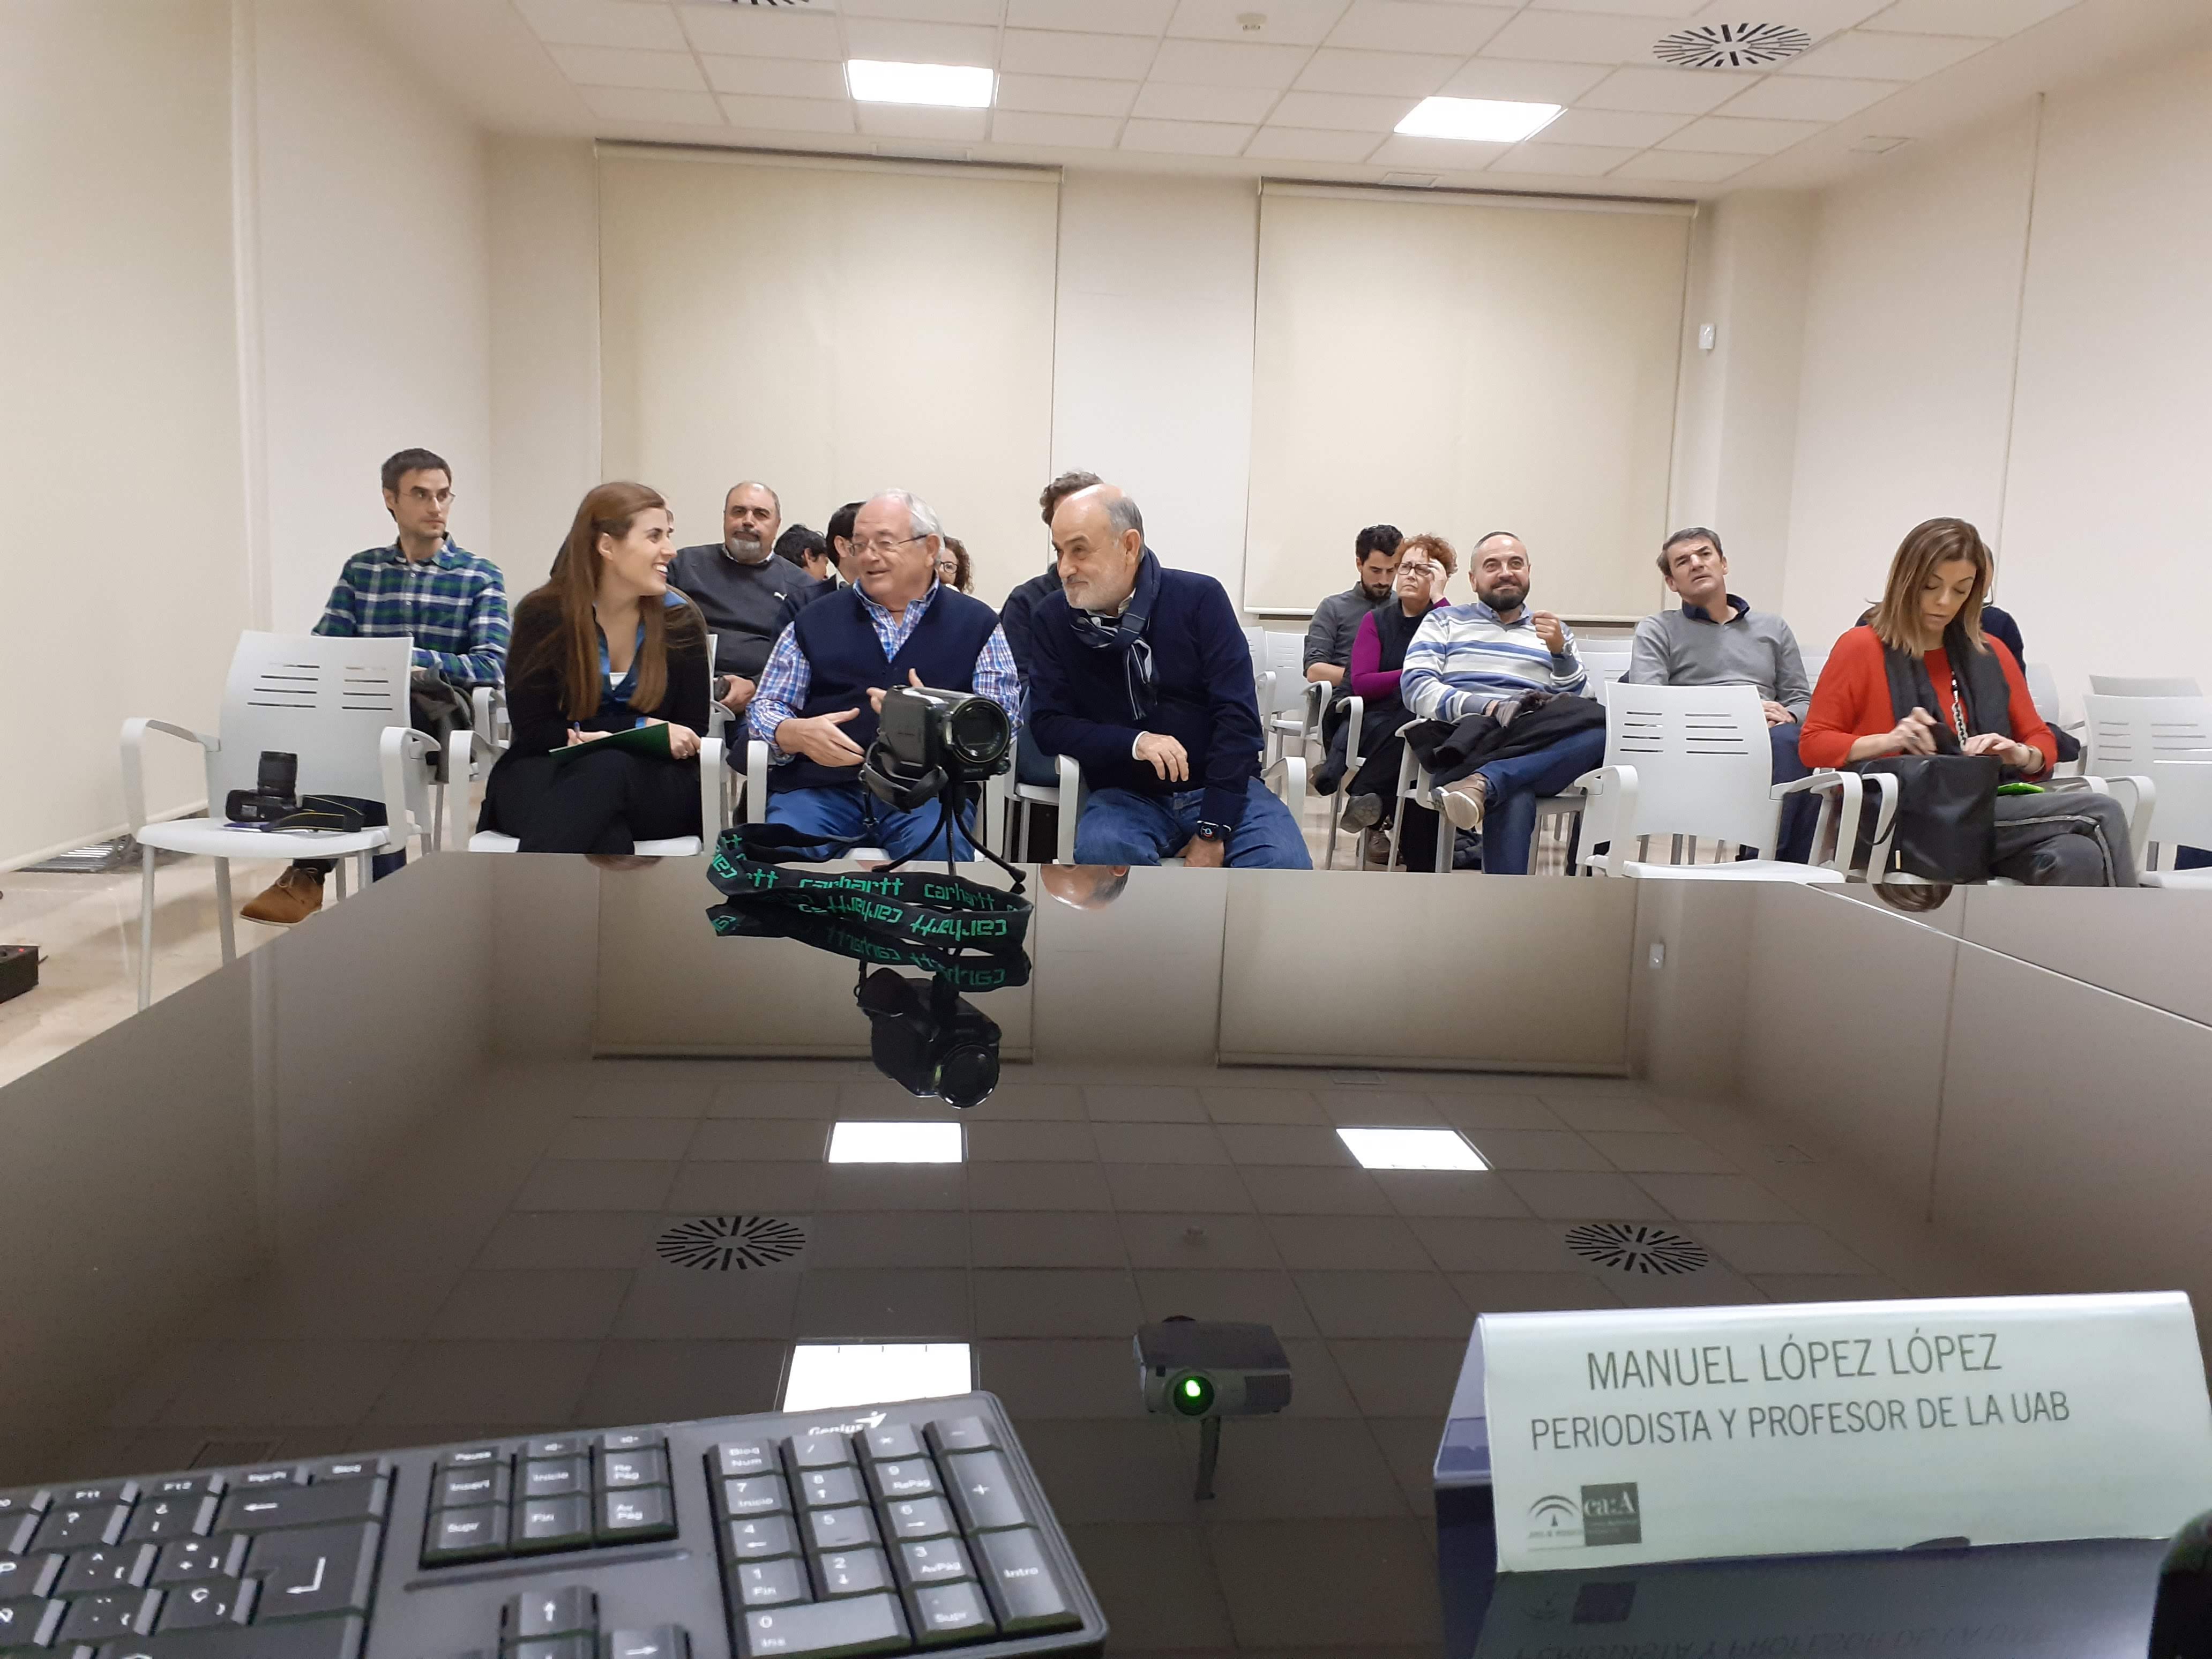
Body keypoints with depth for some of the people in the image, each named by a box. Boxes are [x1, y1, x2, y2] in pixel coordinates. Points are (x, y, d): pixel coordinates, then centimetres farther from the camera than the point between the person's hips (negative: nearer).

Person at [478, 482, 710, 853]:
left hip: (650, 786, 1)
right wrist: (640, 728, -15)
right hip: (548, 772, -1)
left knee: (607, 768, -39)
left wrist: (609, 740, -17)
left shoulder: (681, 621, 3)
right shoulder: (542, 614, -1)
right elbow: (533, 727, -3)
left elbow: (692, 733, 4)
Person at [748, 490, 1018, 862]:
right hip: (821, 785, 1)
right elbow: (764, 707, 17)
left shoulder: (975, 622, 12)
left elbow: (1004, 719, 4)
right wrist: (798, 733, -8)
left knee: (939, 845, -34)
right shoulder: (815, 620, 17)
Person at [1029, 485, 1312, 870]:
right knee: (1101, 849, -33)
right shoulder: (1054, 620, 1)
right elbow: (1049, 725, -1)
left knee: (1284, 866, -28)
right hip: (1127, 795, 1)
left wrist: (1212, 833, -17)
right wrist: (1135, 743, -20)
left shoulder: (1200, 598, -5)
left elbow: (1236, 715, -9)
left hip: (1221, 787, 0)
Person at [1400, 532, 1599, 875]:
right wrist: (1490, 706, -14)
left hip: (1539, 751, 3)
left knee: (1603, 728, -34)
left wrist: (1560, 650, -6)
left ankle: (1484, 783, -46)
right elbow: (1415, 687, 2)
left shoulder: (1555, 632, 27)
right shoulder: (1444, 622, 21)